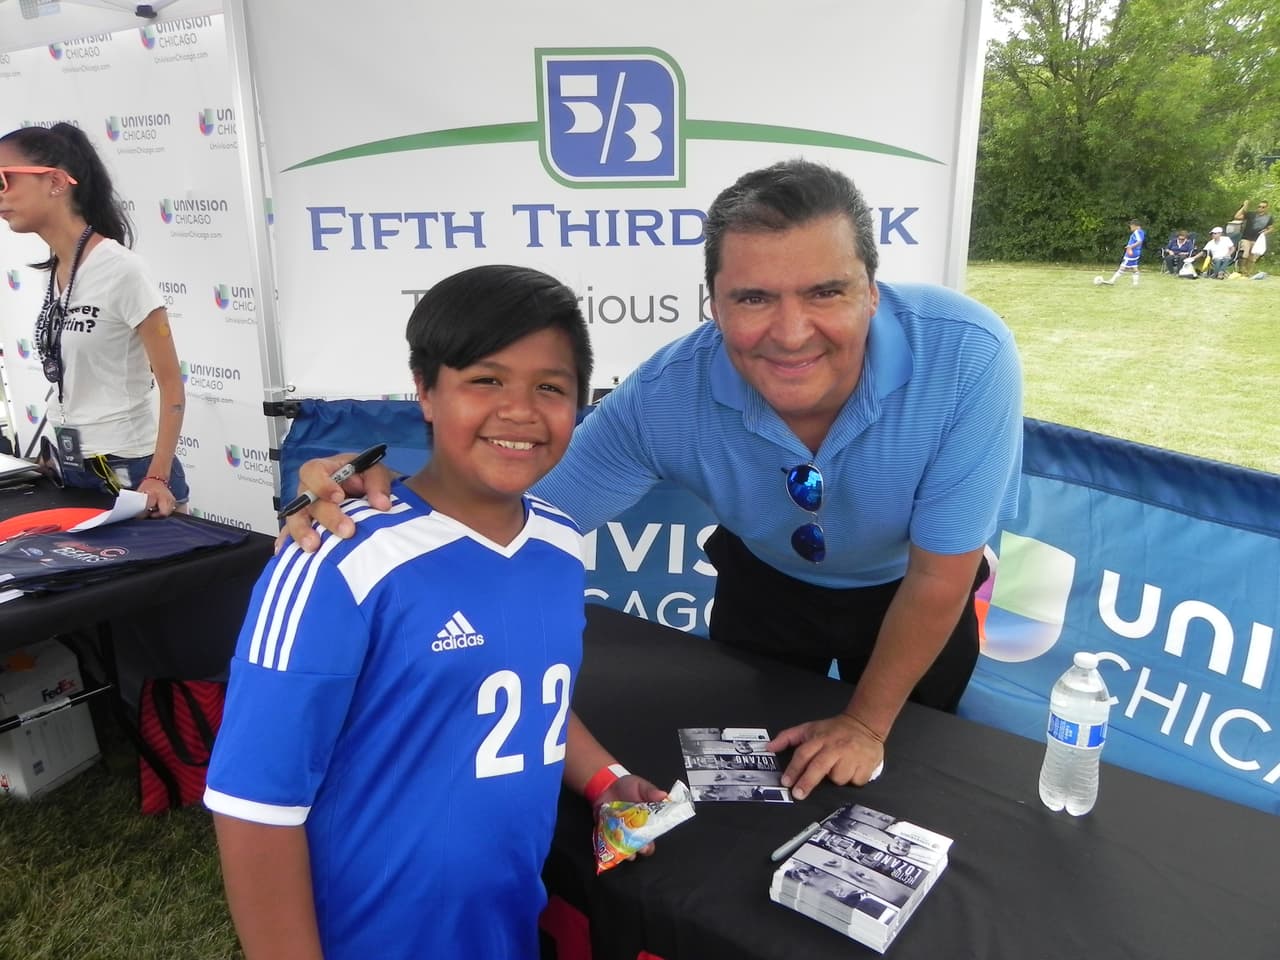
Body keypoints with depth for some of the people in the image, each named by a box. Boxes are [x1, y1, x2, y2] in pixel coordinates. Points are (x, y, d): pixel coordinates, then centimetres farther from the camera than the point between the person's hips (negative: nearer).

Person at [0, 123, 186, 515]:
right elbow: (70, 382, 12)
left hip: (130, 469, -7)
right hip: (71, 467, 7)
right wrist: (59, 452, 11)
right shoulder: (53, 272, 7)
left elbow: (171, 385, -15)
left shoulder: (120, 269, -13)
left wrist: (158, 478, -20)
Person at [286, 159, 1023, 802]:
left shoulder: (967, 356, -39)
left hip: (910, 593, 0)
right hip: (766, 582, 1)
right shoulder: (667, 396, -35)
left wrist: (868, 721, -16)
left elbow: (937, 576, -28)